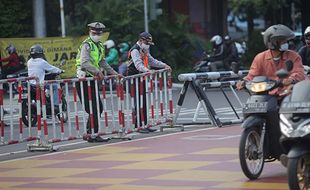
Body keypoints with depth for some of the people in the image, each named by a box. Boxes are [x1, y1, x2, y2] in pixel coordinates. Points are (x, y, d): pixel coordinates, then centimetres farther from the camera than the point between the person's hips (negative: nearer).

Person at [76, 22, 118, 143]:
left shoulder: (99, 45, 17)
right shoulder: (87, 45, -12)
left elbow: (102, 62, 27)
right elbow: (84, 62, -26)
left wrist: (113, 73, 20)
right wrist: (97, 72, -32)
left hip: (92, 79, 9)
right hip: (84, 79, -9)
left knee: (99, 108, 10)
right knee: (94, 109, -10)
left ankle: (89, 133, 17)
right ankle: (93, 135, -5)